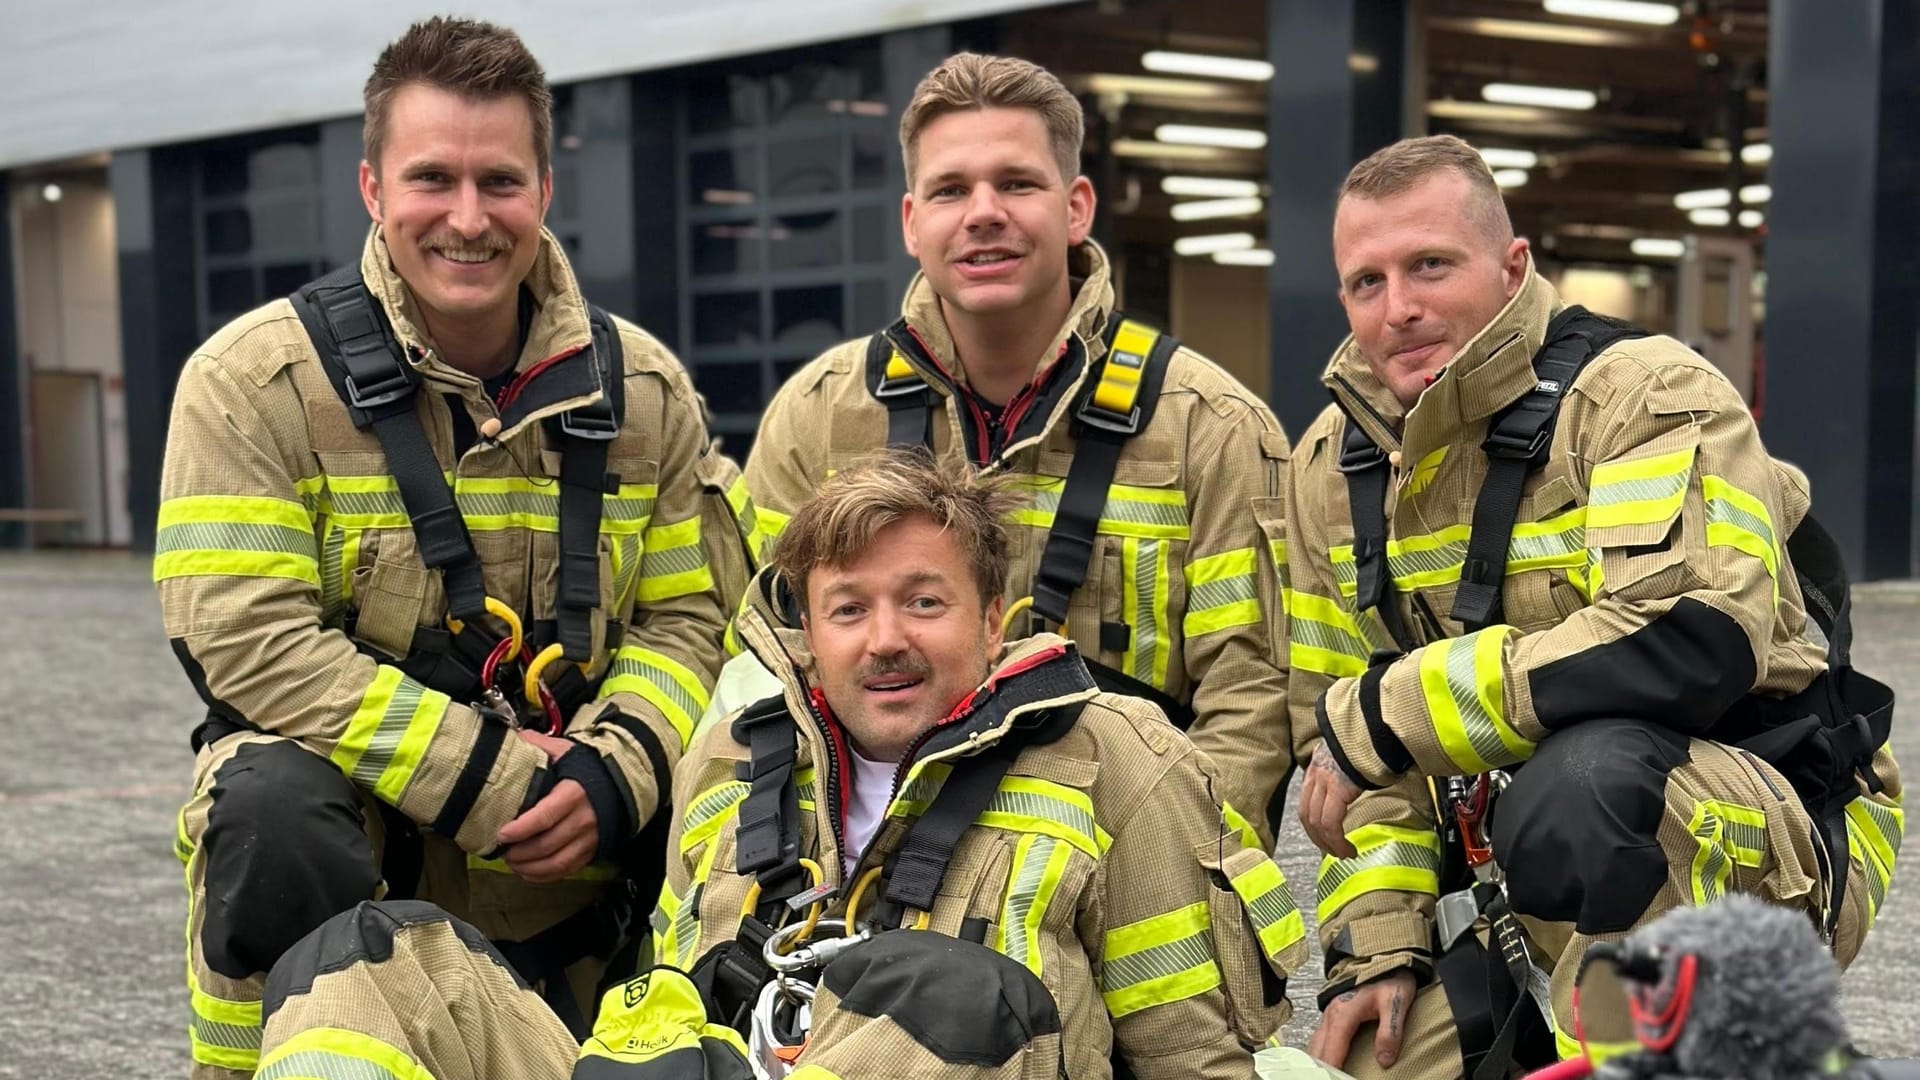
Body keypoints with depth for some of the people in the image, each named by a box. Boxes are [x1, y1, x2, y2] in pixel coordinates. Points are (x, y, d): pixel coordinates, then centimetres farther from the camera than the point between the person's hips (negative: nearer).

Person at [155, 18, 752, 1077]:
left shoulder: (643, 390, 5)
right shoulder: (254, 379, -7)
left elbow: (688, 614, 6)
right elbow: (243, 633, -16)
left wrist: (612, 773, -15)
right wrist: (485, 780, -21)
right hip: (354, 808, -3)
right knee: (277, 808, -35)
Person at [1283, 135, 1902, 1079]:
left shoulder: (1644, 392, -14)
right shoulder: (1332, 464, 6)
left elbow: (1698, 640, -31)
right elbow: (1336, 737, 11)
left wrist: (1385, 715, -24)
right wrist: (1376, 946, -2)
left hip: (1769, 834, -6)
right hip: (1509, 884, 6)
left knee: (1578, 782, -37)